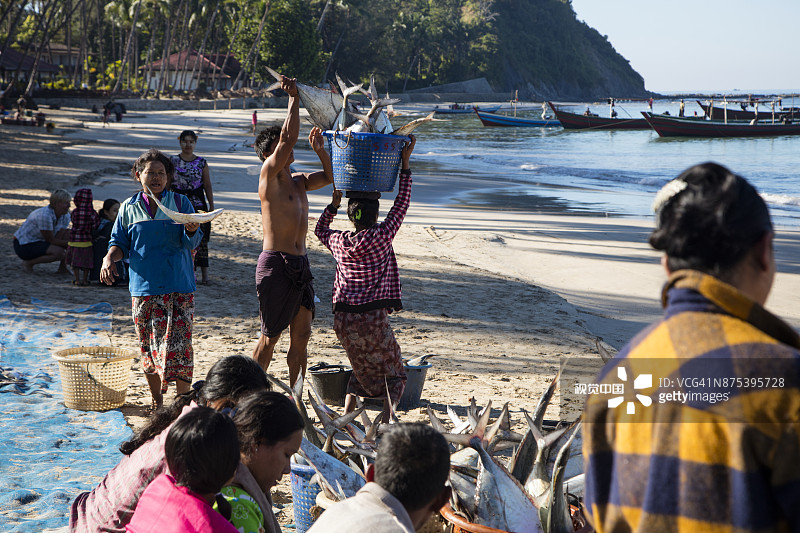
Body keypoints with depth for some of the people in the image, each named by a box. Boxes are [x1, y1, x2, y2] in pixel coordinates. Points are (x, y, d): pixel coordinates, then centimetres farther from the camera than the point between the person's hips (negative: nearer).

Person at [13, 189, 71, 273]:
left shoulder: (66, 216, -5)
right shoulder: (44, 215, -30)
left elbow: (58, 239, -8)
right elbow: (51, 240, -22)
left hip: (41, 241, 8)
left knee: (68, 232, -6)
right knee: (59, 252, -28)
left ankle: (63, 267, 2)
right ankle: (28, 262, -7)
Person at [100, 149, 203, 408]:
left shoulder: (181, 203, 4)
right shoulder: (129, 208, 8)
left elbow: (191, 243, -2)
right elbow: (120, 243, 12)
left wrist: (191, 230, -24)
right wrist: (109, 258, -8)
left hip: (179, 287, -2)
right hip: (144, 288, 2)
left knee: (179, 344, -9)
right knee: (148, 347, 7)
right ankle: (157, 402, 22)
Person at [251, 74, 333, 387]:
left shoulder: (298, 181, 17)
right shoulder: (269, 175, -5)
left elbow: (330, 177, 28)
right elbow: (288, 138, -17)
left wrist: (319, 150, 16)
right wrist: (294, 98, -15)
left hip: (300, 265, 7)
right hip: (276, 264, -7)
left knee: (301, 335, 8)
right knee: (270, 337, 0)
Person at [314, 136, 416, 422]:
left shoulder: (338, 241, 5)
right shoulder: (381, 236, -6)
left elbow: (320, 229, 29)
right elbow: (401, 204, 2)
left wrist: (334, 203, 26)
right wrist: (405, 163, 5)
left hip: (343, 317, 4)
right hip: (374, 318, -4)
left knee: (362, 368, 22)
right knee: (393, 371, 10)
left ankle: (347, 412, 4)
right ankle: (388, 414, -12)